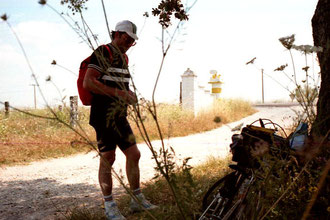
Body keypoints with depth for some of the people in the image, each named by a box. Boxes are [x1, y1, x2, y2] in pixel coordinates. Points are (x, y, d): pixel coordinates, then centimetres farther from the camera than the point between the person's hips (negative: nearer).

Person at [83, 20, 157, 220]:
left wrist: (129, 95, 7)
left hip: (120, 116, 8)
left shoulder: (124, 57, 17)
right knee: (108, 159, -3)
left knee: (134, 154, 8)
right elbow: (88, 83, -20)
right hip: (103, 116, -8)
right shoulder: (103, 53, -10)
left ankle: (138, 200, 20)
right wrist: (118, 93, -24)